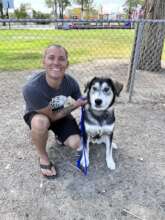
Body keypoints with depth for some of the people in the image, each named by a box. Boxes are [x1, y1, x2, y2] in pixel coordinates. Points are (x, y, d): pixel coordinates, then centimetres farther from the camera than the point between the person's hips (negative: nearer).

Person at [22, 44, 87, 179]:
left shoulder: (71, 82, -24)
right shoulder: (32, 88, -38)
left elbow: (84, 102, -5)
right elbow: (51, 117, -25)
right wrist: (75, 105, -24)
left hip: (59, 113, 3)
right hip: (37, 115, -3)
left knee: (76, 144, -14)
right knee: (41, 122, -40)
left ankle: (59, 133, 22)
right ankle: (43, 157, -8)